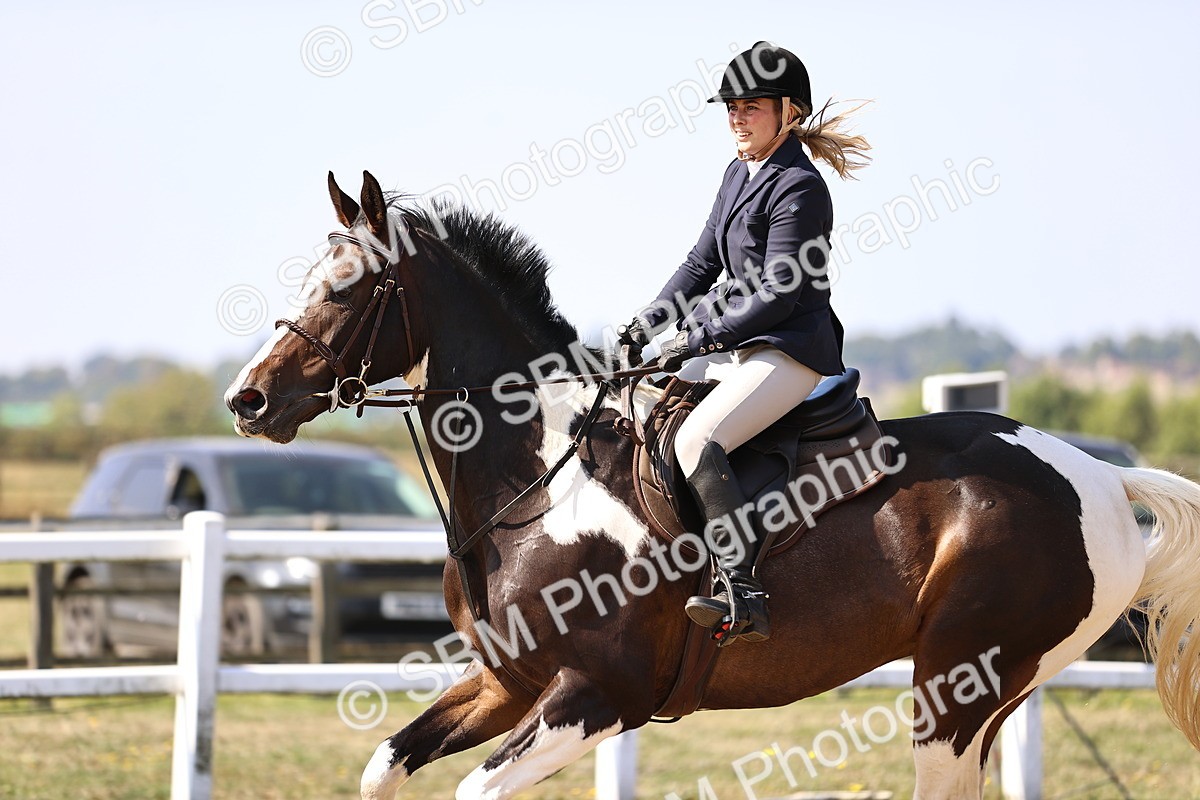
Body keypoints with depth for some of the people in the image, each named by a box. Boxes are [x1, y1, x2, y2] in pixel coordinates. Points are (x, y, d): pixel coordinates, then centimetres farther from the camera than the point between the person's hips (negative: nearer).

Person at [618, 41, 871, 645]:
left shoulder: (798, 188, -14)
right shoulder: (740, 174, 14)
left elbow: (779, 293, -19)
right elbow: (704, 261, 21)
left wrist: (700, 337, -17)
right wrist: (651, 320, 9)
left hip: (792, 349, -11)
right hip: (750, 348, 11)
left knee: (696, 442, -30)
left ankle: (743, 595, -37)